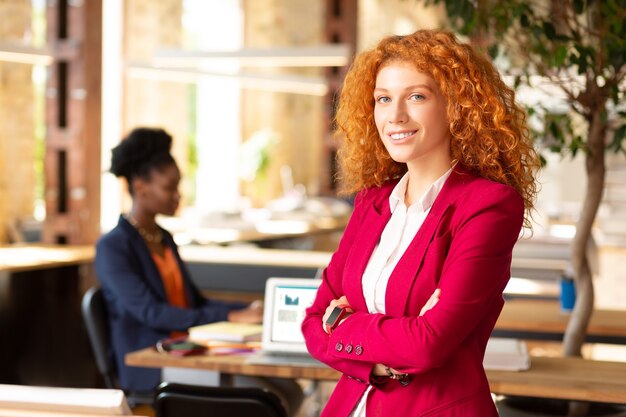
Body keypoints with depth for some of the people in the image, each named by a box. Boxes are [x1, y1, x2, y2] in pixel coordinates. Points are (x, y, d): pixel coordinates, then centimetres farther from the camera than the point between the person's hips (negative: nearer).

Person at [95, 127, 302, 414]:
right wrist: (229, 317, -26)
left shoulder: (164, 239, 16)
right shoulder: (112, 248, -10)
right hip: (150, 367, -8)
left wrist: (248, 310, 1)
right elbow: (150, 313, -21)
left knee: (290, 390, -9)